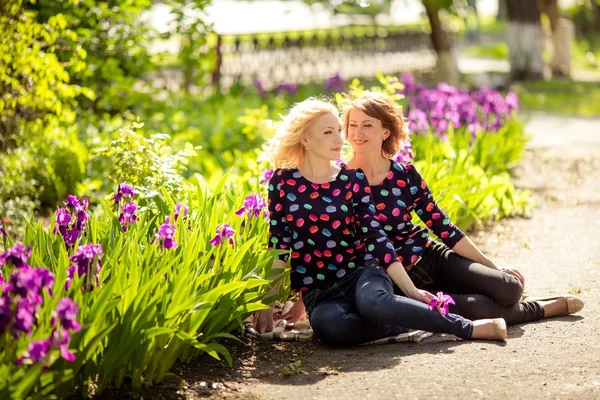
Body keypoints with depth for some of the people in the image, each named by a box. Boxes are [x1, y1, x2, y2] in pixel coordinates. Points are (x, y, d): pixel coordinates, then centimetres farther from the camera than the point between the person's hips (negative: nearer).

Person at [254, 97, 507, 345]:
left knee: (373, 302, -39)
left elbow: (375, 237, -1)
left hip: (361, 272, 0)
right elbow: (278, 245, 3)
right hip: (318, 291, 0)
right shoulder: (283, 181, 1)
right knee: (327, 323, -38)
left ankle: (466, 327, -19)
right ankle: (412, 324, -17)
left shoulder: (353, 180, 3)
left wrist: (410, 290, -9)